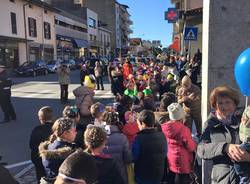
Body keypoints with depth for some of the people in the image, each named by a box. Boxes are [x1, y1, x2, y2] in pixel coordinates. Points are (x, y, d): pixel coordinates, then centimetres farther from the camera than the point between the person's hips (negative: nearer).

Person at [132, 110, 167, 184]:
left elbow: (133, 158, -16)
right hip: (159, 175, 5)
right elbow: (164, 154, 6)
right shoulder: (162, 136, -6)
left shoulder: (139, 138, -24)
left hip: (143, 176, -5)